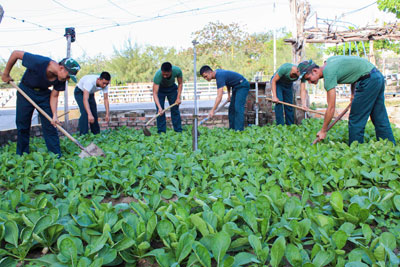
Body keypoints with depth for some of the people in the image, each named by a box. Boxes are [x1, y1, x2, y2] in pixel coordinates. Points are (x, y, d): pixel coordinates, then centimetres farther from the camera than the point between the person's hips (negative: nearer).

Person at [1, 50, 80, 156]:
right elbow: (16, 53, -22)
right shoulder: (39, 62, -34)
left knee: (50, 125, -3)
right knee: (22, 125, 3)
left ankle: (57, 157, 1)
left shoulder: (61, 79, -20)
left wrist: (54, 115, -21)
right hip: (25, 91, -3)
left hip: (44, 94, 3)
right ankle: (22, 156, 17)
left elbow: (54, 96, -9)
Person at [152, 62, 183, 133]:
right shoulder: (158, 75, -39)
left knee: (175, 110, 1)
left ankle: (178, 131, 7)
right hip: (160, 89, -2)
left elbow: (180, 84, -12)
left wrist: (178, 98, -18)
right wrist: (159, 107, -50)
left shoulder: (177, 70, -32)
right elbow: (155, 93, -39)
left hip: (172, 88, 2)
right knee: (160, 111, -10)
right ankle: (161, 132, -2)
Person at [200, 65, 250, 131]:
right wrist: (229, 95, 14)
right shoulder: (217, 72, 1)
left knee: (238, 108, -18)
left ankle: (239, 130, -19)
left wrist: (212, 110, -35)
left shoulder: (220, 76, -28)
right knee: (231, 108, 7)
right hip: (236, 87, 10)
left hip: (242, 86, -10)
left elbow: (219, 97, -34)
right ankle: (232, 129, 9)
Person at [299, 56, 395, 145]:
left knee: (356, 120, -3)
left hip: (369, 80, -10)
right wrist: (353, 93, 19)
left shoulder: (328, 74, -16)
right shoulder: (329, 61, 10)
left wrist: (323, 131, -7)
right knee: (380, 119, 12)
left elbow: (331, 108, -15)